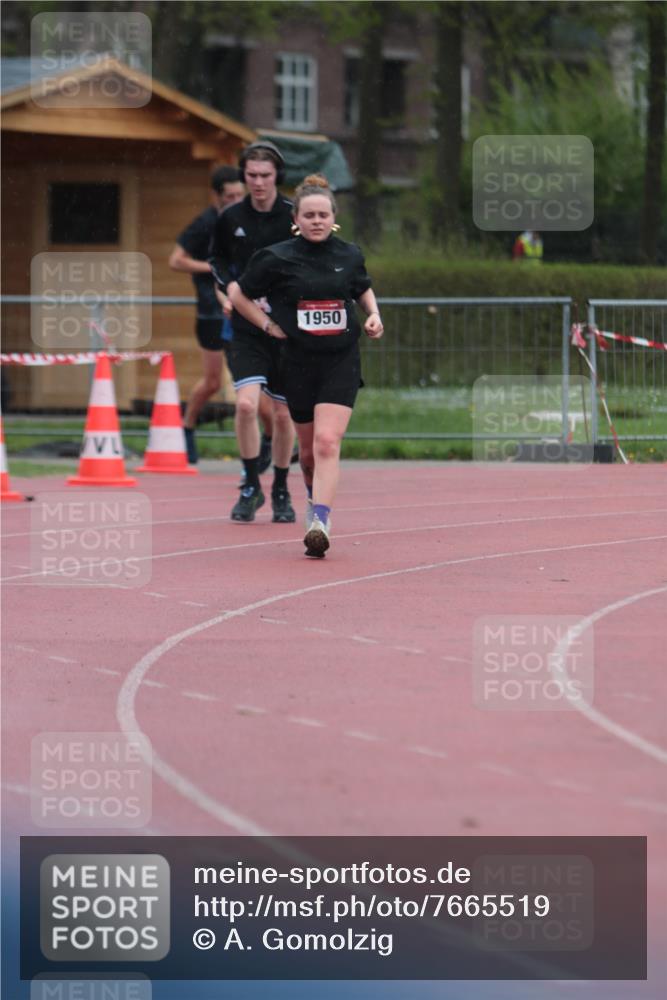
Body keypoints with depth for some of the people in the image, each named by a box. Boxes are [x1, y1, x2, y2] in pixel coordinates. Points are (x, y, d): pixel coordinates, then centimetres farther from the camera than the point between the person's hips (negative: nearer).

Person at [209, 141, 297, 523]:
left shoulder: (296, 217, -5)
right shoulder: (230, 219, 1)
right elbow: (217, 258, 18)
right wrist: (229, 283, -2)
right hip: (247, 329, 1)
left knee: (284, 414, 7)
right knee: (246, 403, -17)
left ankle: (281, 492, 26)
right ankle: (251, 487, 0)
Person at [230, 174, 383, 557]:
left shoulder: (349, 256, 3)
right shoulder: (277, 259, -4)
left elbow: (363, 289, 25)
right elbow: (239, 294, 8)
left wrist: (374, 315, 7)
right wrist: (269, 325, 0)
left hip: (341, 361, 0)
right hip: (298, 363, 0)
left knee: (327, 442, -17)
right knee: (308, 447, 12)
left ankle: (320, 522, -24)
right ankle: (315, 496, 42)